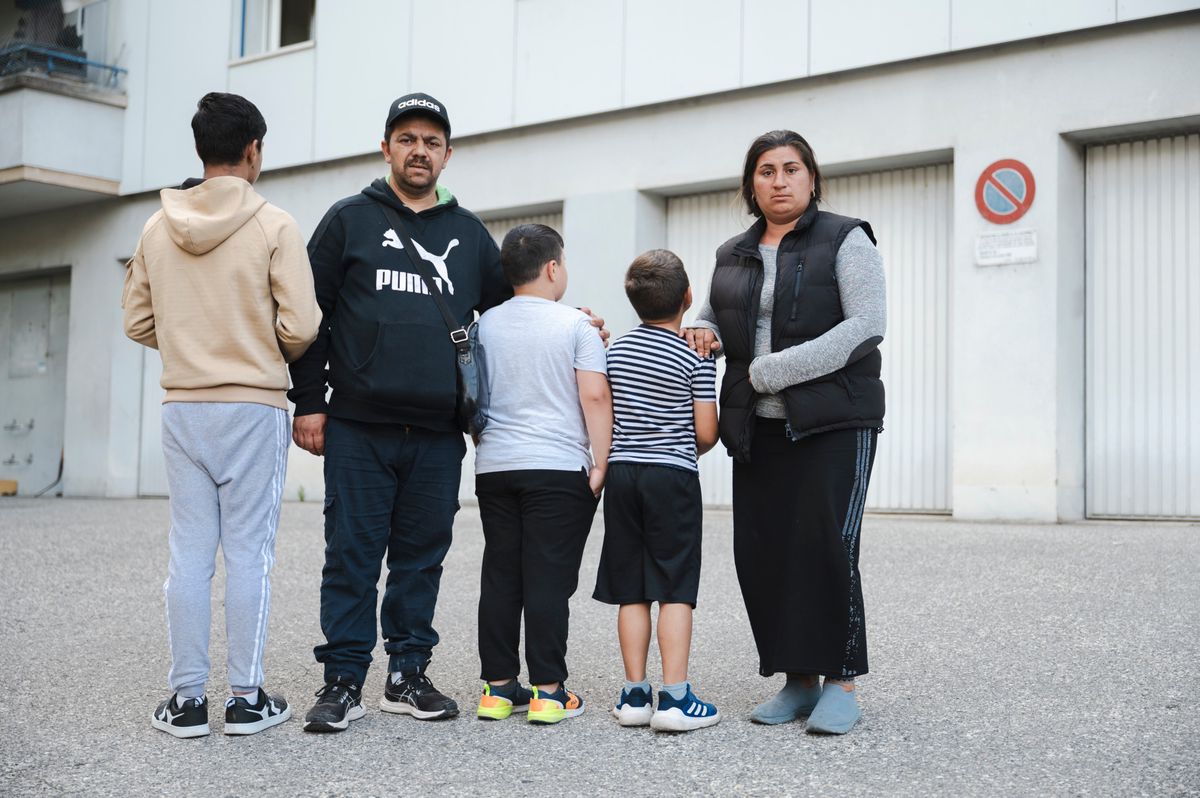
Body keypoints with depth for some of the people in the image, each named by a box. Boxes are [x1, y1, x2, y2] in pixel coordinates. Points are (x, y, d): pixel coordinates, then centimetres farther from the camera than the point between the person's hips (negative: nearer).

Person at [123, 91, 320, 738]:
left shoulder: (157, 227, 6)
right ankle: (246, 698, 8)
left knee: (189, 554, 7)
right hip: (253, 407, -4)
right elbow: (300, 325, -13)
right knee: (248, 553, 2)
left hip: (182, 408, 4)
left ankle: (186, 699, 11)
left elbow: (137, 322, 10)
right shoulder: (273, 227, -8)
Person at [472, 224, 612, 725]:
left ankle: (498, 687, 13)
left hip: (494, 467, 5)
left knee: (499, 578, 8)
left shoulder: (485, 326, 9)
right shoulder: (575, 325, -4)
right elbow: (595, 397, -11)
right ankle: (548, 691, 0)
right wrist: (600, 462, -6)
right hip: (559, 468, -4)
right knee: (549, 580, -2)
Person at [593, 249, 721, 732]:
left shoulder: (616, 349, 7)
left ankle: (635, 695, 9)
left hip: (622, 473, 4)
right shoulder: (696, 357, -6)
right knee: (675, 589, -2)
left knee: (631, 591, 7)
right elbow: (705, 432, -6)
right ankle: (674, 698, -4)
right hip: (673, 476, -4)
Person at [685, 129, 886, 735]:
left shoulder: (844, 239, 0)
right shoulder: (732, 256, 16)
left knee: (826, 548, -12)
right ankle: (799, 679, 14)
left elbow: (867, 324, -11)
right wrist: (702, 333, 5)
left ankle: (841, 683, 0)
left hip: (834, 422, -5)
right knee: (760, 553, 1)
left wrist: (775, 370, -16)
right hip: (758, 428, 6)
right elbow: (710, 314, 32)